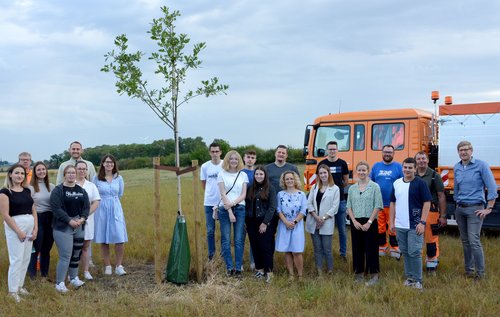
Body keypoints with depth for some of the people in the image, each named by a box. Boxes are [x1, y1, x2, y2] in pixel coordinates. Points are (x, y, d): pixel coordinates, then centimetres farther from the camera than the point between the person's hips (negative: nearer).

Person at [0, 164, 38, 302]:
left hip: (30, 225, 6)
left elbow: (33, 210, 12)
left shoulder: (27, 191, 11)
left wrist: (35, 228, 1)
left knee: (26, 258, 10)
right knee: (16, 259, -5)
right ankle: (12, 290, 6)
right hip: (14, 226, -6)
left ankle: (20, 285, 23)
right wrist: (18, 231, -14)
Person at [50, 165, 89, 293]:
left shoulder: (81, 190, 11)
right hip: (63, 227, -5)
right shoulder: (58, 190, -5)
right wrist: (69, 221, -18)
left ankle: (74, 278, 27)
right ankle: (59, 283, 1)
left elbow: (86, 206, 9)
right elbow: (56, 208, -14)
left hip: (79, 226, 5)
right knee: (65, 256, -9)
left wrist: (82, 218, -9)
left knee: (76, 254, 11)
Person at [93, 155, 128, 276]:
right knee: (103, 240, 3)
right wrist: (105, 201, 10)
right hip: (101, 210, -1)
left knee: (120, 239, -8)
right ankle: (107, 266, 14)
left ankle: (118, 266, 2)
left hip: (116, 209, 1)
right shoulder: (97, 178, 0)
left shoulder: (119, 178, 5)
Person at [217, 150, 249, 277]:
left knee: (239, 240, -1)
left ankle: (238, 268, 5)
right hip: (225, 209, -1)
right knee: (226, 240, -1)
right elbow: (223, 194, -3)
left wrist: (233, 203, -12)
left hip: (239, 208, 1)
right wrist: (230, 211, -10)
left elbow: (244, 195, 4)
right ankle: (229, 267, 7)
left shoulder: (243, 175, 10)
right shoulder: (222, 174, 4)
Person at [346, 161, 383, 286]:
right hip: (355, 222, 4)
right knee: (357, 248, 8)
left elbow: (378, 206, -7)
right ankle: (359, 273, 19)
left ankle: (374, 275, 5)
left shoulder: (374, 187, -3)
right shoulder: (352, 188, 9)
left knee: (371, 248, -2)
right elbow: (349, 207, 8)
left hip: (369, 222, -4)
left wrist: (369, 222, -12)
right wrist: (354, 221, -5)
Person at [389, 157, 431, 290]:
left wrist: (422, 222, -14)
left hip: (415, 226, -5)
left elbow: (427, 203, -8)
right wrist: (391, 222, 9)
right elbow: (393, 203, 14)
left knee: (415, 253, -5)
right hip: (400, 226, 5)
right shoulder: (396, 183, 8)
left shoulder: (420, 183, -6)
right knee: (405, 252, 12)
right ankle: (409, 277, 24)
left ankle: (417, 280, 6)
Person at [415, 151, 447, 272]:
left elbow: (441, 196, -1)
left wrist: (443, 216, -5)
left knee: (431, 238, -1)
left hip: (431, 211, -3)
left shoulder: (434, 175, 0)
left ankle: (432, 262, 14)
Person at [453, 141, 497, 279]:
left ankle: (480, 273, -2)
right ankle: (469, 270, 20)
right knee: (465, 241, 10)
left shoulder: (481, 165, -7)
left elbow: (492, 187, -8)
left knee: (474, 240, -11)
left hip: (475, 208, -5)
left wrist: (488, 208, -10)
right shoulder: (456, 168, 9)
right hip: (460, 209, 6)